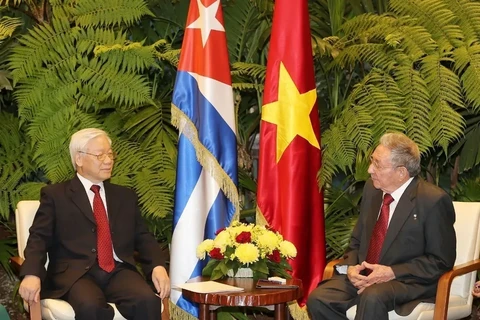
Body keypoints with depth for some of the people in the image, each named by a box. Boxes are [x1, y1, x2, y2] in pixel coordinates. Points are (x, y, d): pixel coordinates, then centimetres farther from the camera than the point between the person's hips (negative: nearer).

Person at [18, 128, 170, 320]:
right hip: (75, 274, -3)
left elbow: (142, 237, 19)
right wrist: (31, 274, -18)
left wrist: (158, 266, -2)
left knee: (148, 301, -29)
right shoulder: (55, 195, 11)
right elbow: (39, 238, 2)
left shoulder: (125, 196, 22)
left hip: (119, 271, 4)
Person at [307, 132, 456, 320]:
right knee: (318, 299, -21)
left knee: (373, 297, -38)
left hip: (408, 281, -6)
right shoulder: (372, 189, 7)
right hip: (364, 276, 6)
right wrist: (352, 266, -5)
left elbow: (441, 261, -10)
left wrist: (392, 273, -18)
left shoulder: (433, 201, -12)